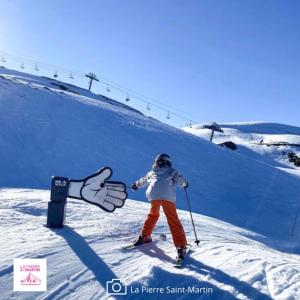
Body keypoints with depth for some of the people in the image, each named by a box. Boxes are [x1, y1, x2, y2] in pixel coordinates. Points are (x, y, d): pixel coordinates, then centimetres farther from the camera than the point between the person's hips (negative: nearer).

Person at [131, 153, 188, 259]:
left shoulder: (152, 172, 26)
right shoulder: (172, 171, 18)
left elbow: (143, 181, 40)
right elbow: (181, 181, 9)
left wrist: (136, 185, 60)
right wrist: (185, 184, 32)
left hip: (154, 196, 3)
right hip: (168, 197, -3)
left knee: (153, 215, 28)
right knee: (173, 221, -1)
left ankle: (144, 237, 32)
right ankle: (181, 247, -8)